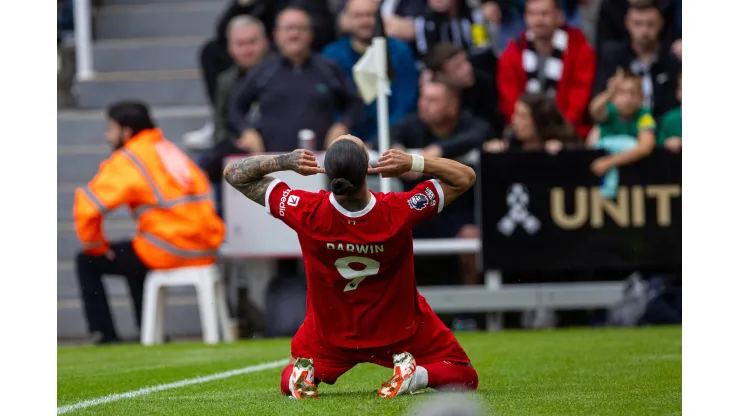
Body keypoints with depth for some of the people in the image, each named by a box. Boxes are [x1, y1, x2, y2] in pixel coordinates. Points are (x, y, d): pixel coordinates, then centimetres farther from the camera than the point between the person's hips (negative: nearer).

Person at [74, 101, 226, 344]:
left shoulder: (127, 159, -5)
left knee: (87, 262, 9)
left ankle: (105, 336, 5)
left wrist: (95, 246, 3)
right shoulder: (172, 151, 18)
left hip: (166, 251, -8)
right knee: (133, 256, 36)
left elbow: (88, 205, -13)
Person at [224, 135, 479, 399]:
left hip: (331, 335, 2)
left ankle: (300, 375, -5)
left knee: (289, 384, 29)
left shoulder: (306, 213, -29)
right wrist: (413, 163, -30)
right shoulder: (398, 213, -31)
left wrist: (285, 161, -29)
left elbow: (234, 174, -17)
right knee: (465, 378, 14)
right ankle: (416, 375, -14)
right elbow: (465, 177, -17)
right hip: (399, 332, -2)